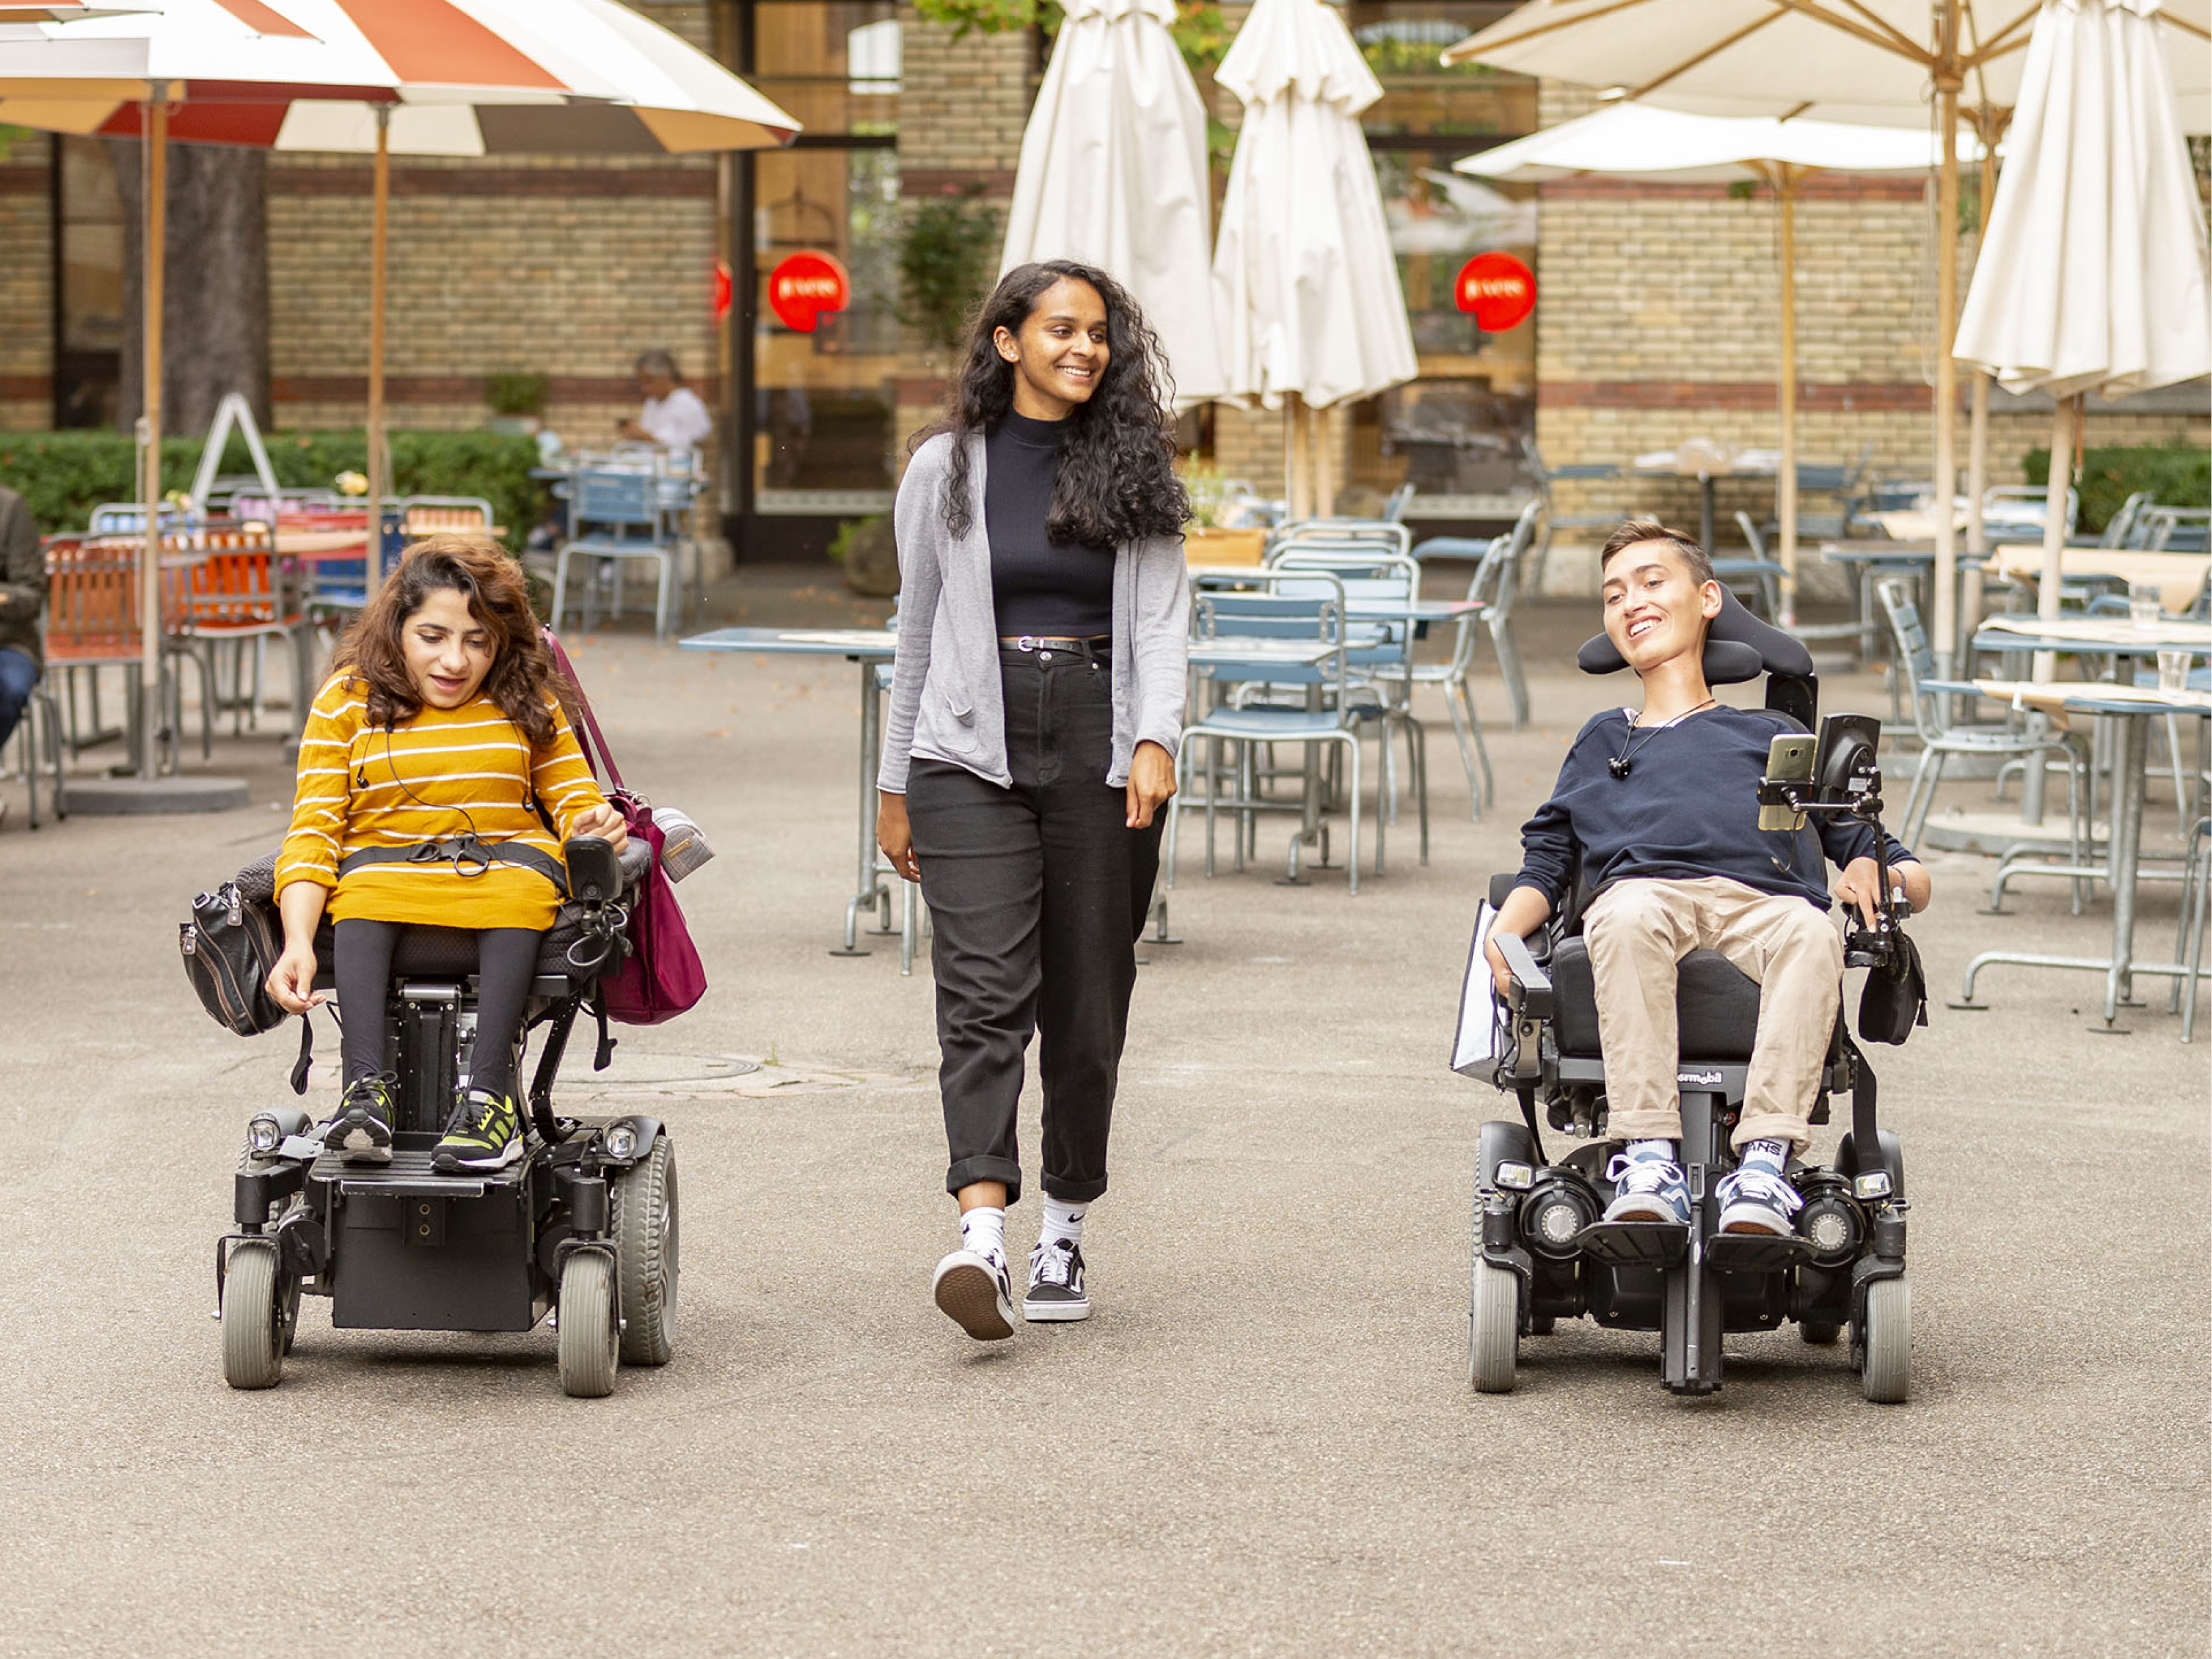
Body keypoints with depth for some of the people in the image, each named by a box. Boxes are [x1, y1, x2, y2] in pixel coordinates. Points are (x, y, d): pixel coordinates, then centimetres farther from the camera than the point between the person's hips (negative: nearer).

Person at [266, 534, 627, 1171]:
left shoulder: (528, 701, 11)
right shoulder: (347, 700, 4)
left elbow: (574, 800, 11)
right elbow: (313, 831, -3)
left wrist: (594, 826, -17)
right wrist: (298, 942, -20)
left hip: (505, 861, 0)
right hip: (384, 863, 0)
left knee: (518, 891, -35)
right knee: (362, 895, -36)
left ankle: (489, 1093, -48)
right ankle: (365, 1088, -49)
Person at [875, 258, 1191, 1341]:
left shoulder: (1135, 468, 8)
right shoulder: (946, 467, 8)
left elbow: (1161, 617, -1)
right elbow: (918, 631, 14)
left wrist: (1155, 740, -18)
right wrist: (894, 785, 14)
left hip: (1102, 749, 1)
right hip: (974, 750, -1)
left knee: (1088, 1003, 5)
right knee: (986, 993, -14)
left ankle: (1065, 1231, 19)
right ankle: (982, 1239, -26)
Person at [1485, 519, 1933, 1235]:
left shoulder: (1775, 735, 35)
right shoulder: (1601, 742, 41)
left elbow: (1911, 876, 27)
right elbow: (1545, 863, 28)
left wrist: (1878, 874, 2)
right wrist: (1503, 932, 5)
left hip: (1765, 901, 0)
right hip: (1644, 886, 0)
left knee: (1811, 935, -38)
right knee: (1629, 916, -39)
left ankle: (1766, 1161, -51)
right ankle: (1649, 1161, -49)